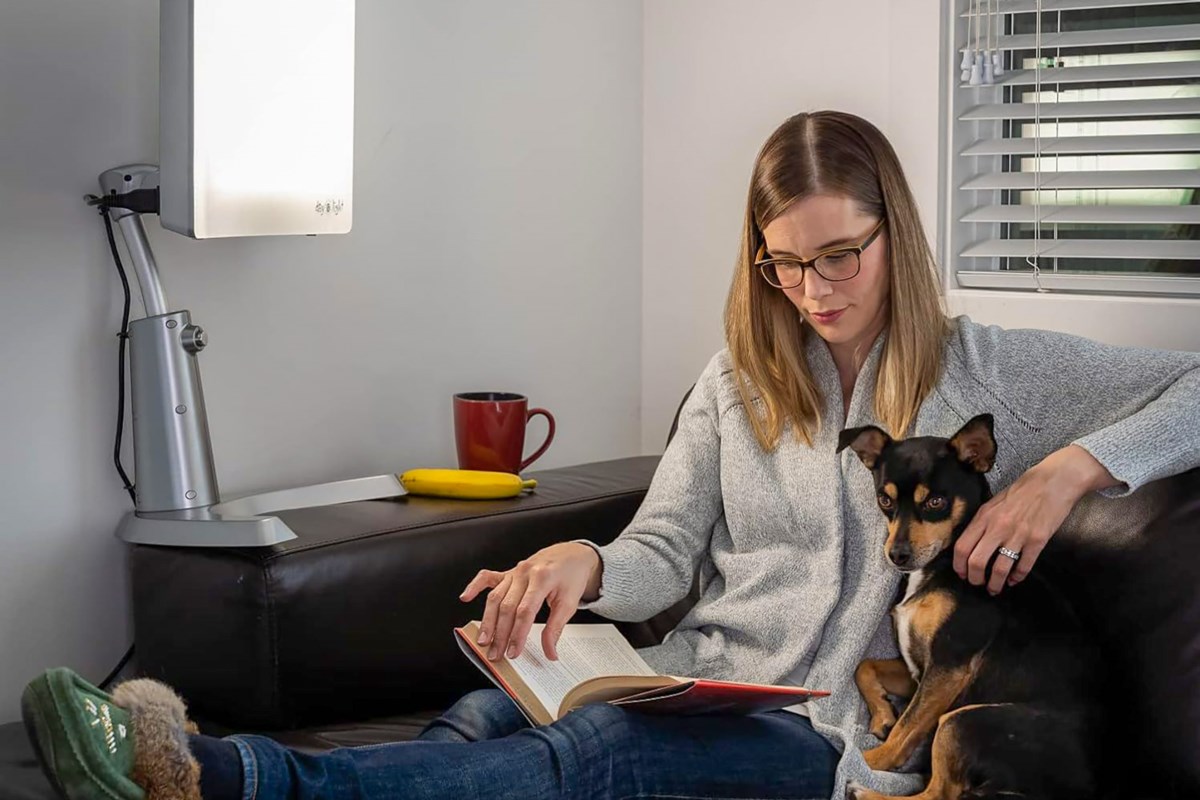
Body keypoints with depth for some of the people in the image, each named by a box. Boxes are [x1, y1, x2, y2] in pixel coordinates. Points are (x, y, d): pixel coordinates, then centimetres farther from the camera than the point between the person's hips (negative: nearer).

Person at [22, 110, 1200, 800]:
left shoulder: (983, 373, 5)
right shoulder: (740, 374, 17)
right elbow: (663, 556, 9)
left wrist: (1071, 467, -15)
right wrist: (583, 563, -15)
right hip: (693, 681, 4)